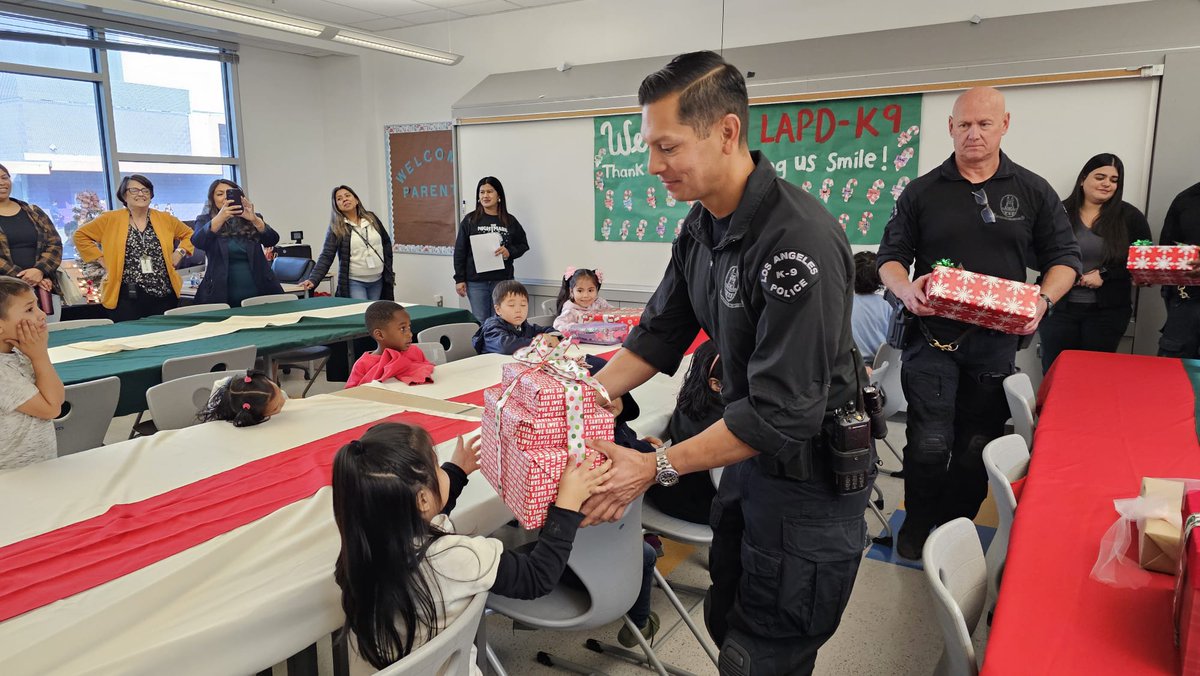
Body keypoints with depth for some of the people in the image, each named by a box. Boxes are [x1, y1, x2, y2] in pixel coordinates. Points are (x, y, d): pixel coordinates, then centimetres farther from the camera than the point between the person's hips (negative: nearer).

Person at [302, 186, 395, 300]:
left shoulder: (371, 218, 5)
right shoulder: (336, 228, -5)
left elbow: (386, 243, 14)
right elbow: (326, 256, -11)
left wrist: (389, 271, 9)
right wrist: (313, 280, -25)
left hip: (378, 281, 4)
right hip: (354, 282, -3)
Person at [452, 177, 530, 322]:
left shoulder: (510, 221, 6)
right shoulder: (470, 220, 3)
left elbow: (523, 245, 12)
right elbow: (460, 251, 3)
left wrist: (510, 252, -9)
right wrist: (459, 279, -2)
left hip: (503, 281, 1)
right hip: (476, 281, -1)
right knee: (480, 322, 2)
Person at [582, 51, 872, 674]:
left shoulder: (799, 240, -30)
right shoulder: (701, 224, -2)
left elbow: (785, 412, -30)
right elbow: (660, 335, 7)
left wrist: (656, 468, -27)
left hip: (809, 468, -8)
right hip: (750, 446, 8)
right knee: (725, 622, 23)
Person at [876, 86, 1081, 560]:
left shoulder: (1033, 192, 6)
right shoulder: (922, 192, 4)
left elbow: (1064, 258, 9)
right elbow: (890, 256, 6)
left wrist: (1043, 300, -11)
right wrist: (905, 289, -15)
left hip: (996, 342, 2)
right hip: (932, 336, -1)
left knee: (978, 445, 10)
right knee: (931, 443, -6)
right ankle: (917, 525, 18)